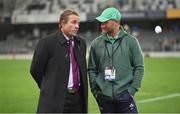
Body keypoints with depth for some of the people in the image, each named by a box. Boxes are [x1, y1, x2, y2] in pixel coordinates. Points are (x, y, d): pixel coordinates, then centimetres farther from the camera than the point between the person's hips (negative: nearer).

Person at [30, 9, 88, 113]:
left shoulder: (81, 43, 12)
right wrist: (49, 88, 5)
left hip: (78, 97, 6)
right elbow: (35, 70, -2)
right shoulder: (47, 42, -8)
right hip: (55, 99, -5)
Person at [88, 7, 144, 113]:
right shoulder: (96, 43, 6)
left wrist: (132, 89, -7)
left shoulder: (131, 41, 1)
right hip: (104, 97, 2)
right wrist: (95, 90, 1)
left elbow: (139, 67, 1)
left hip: (125, 95, -2)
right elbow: (92, 69, 10)